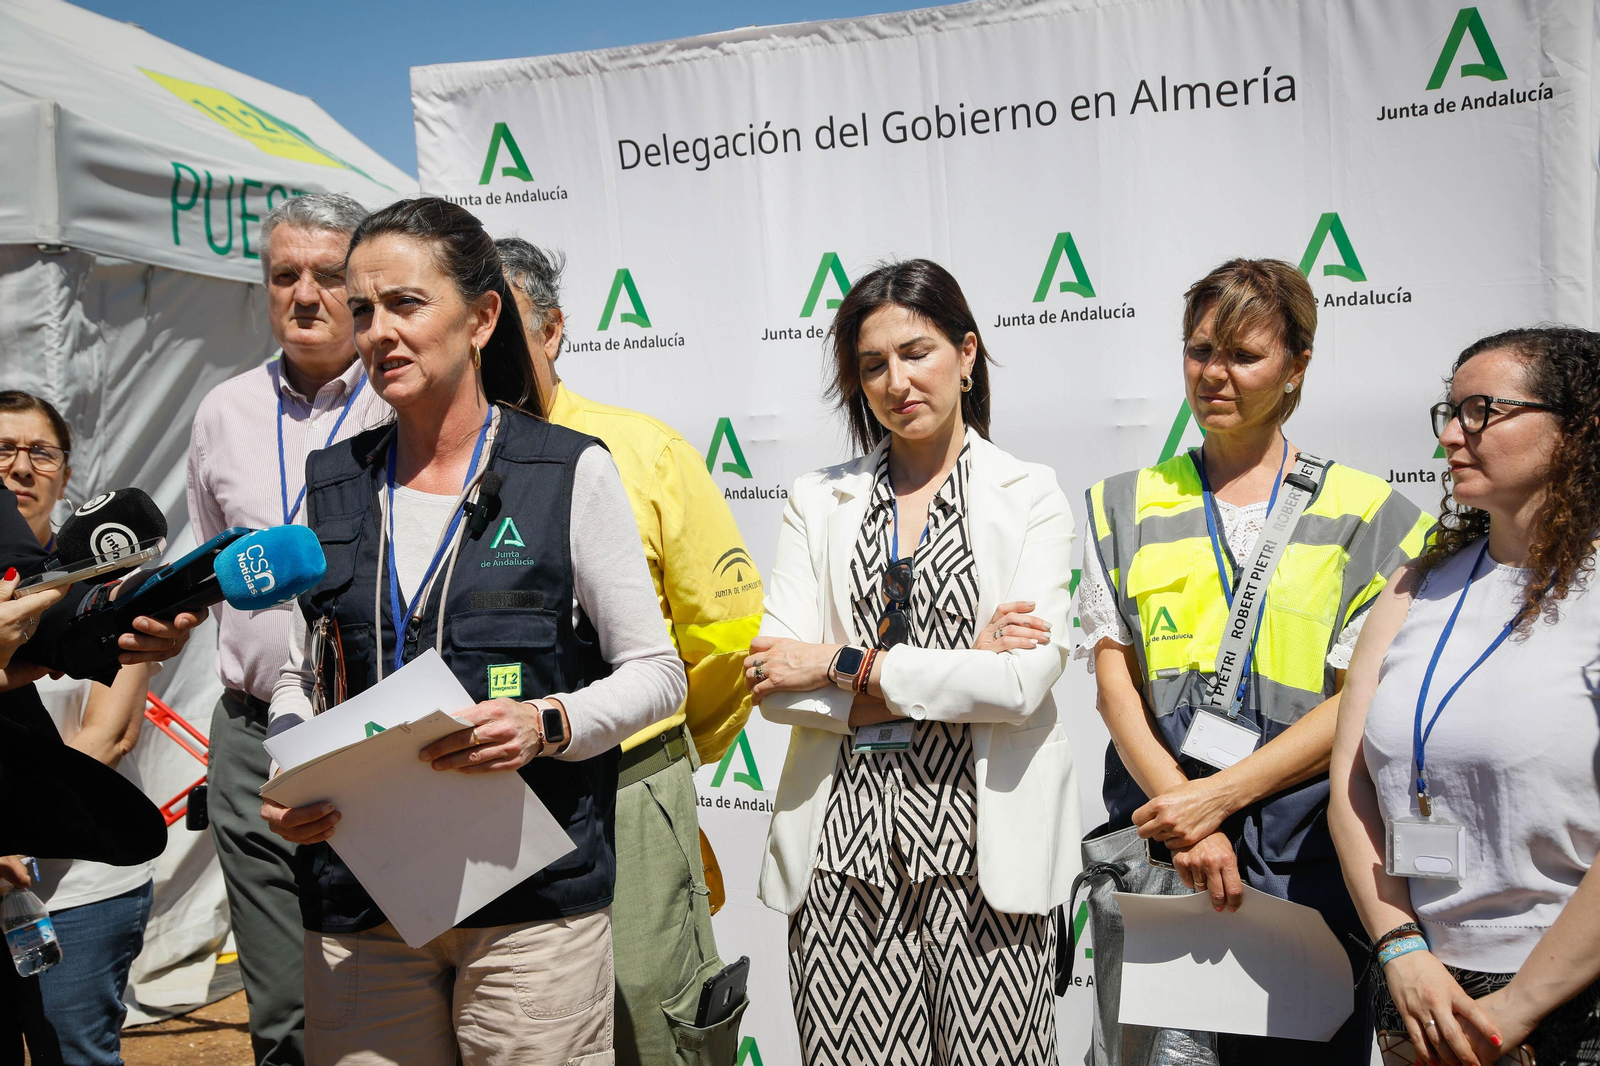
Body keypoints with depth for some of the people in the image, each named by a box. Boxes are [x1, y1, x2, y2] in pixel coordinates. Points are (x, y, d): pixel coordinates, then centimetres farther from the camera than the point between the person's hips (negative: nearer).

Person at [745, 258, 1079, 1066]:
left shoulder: (1031, 497, 2)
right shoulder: (818, 499, 9)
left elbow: (1024, 680, -11)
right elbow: (774, 685, -2)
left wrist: (844, 664, -10)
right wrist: (955, 674, -10)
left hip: (983, 839, -2)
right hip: (842, 842, 2)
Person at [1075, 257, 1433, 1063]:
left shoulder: (1367, 514, 5)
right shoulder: (1125, 507, 10)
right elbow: (1114, 680, 2)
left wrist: (1219, 796, -13)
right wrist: (1188, 823, -11)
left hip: (1309, 870, 0)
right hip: (1155, 846, 1)